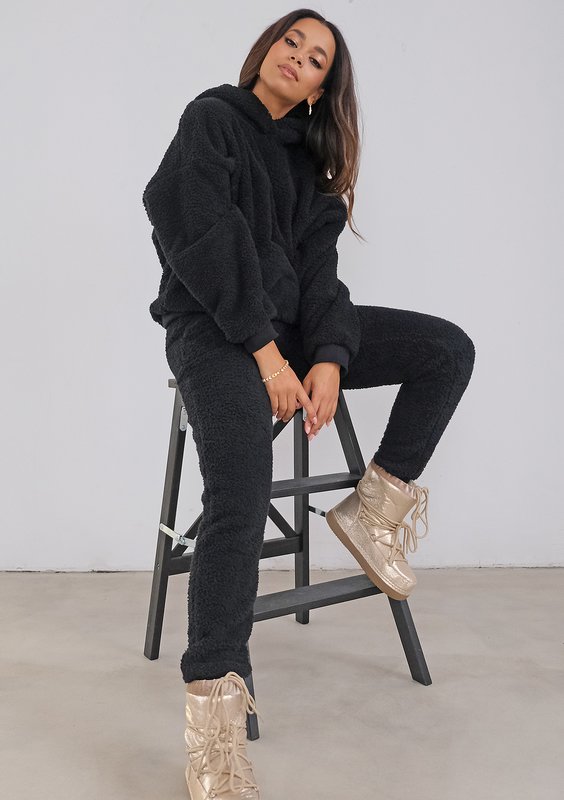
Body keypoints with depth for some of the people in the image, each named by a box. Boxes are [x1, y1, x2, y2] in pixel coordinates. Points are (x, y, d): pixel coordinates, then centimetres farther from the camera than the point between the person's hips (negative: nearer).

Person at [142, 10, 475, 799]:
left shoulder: (310, 159, 18)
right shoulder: (213, 118, 2)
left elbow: (317, 269, 5)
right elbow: (206, 238, -12)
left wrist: (328, 358, -13)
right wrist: (264, 349, -19)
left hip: (289, 322, 7)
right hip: (214, 323, -6)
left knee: (449, 348, -5)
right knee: (240, 490, -31)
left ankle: (375, 507, 0)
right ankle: (214, 715, -30)